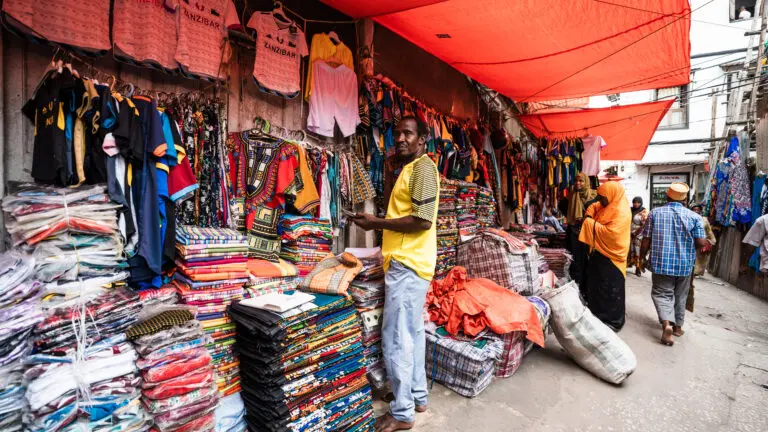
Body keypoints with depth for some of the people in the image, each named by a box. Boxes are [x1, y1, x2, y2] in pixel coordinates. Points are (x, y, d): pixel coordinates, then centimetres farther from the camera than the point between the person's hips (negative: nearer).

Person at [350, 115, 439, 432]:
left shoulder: (423, 166, -11)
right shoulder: (410, 169, 20)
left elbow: (423, 220, -20)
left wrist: (377, 223, -15)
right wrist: (379, 223, 10)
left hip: (407, 265, -10)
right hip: (407, 262, 10)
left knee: (396, 339, -3)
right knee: (411, 333, 17)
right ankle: (418, 397, 32)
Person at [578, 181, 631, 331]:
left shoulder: (621, 213, -19)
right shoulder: (606, 206, 7)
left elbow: (610, 232, -28)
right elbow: (593, 207, 24)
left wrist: (591, 223, -20)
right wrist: (588, 216, 3)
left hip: (611, 257, -9)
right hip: (599, 253, 9)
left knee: (610, 291, 3)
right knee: (595, 287, 16)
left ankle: (612, 321, 16)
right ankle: (597, 315, 30)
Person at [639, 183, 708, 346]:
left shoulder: (655, 213, -5)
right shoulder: (694, 216, -5)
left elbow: (646, 240, -4)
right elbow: (701, 243, -7)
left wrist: (642, 256, 10)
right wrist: (689, 246, 15)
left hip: (661, 263, -2)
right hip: (684, 265, 2)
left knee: (662, 294, 5)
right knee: (680, 296, 18)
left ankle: (667, 323, -17)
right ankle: (678, 326, 31)